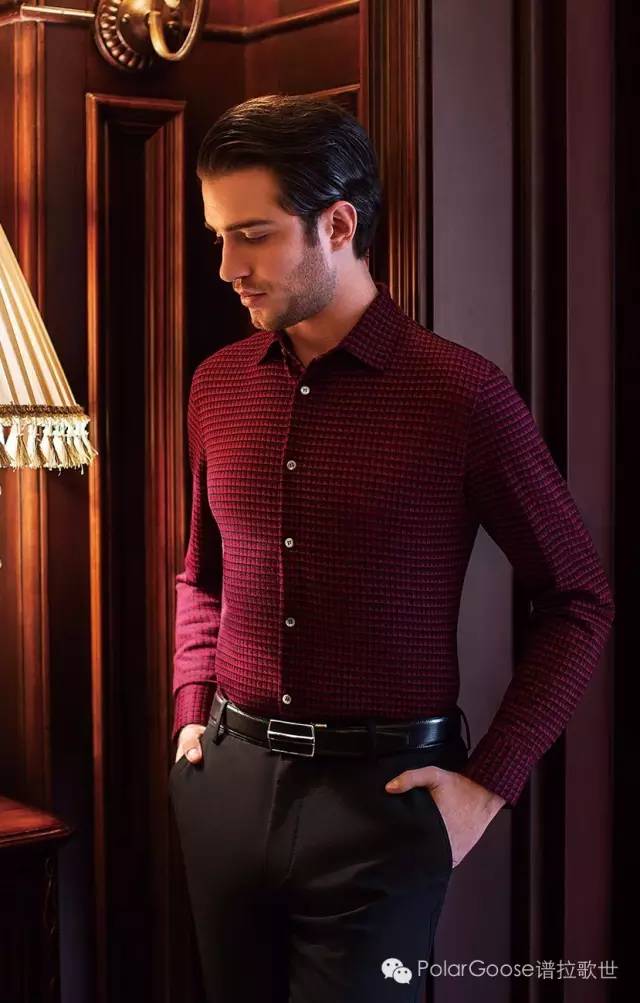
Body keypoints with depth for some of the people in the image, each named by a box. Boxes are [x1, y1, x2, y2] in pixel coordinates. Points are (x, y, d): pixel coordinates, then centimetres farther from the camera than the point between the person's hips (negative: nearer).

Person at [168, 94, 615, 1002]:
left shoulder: (461, 393, -11)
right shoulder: (218, 387, 5)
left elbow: (578, 602, -4)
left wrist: (489, 783, -8)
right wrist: (192, 712, 8)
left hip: (379, 792, -5)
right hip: (226, 780, 5)